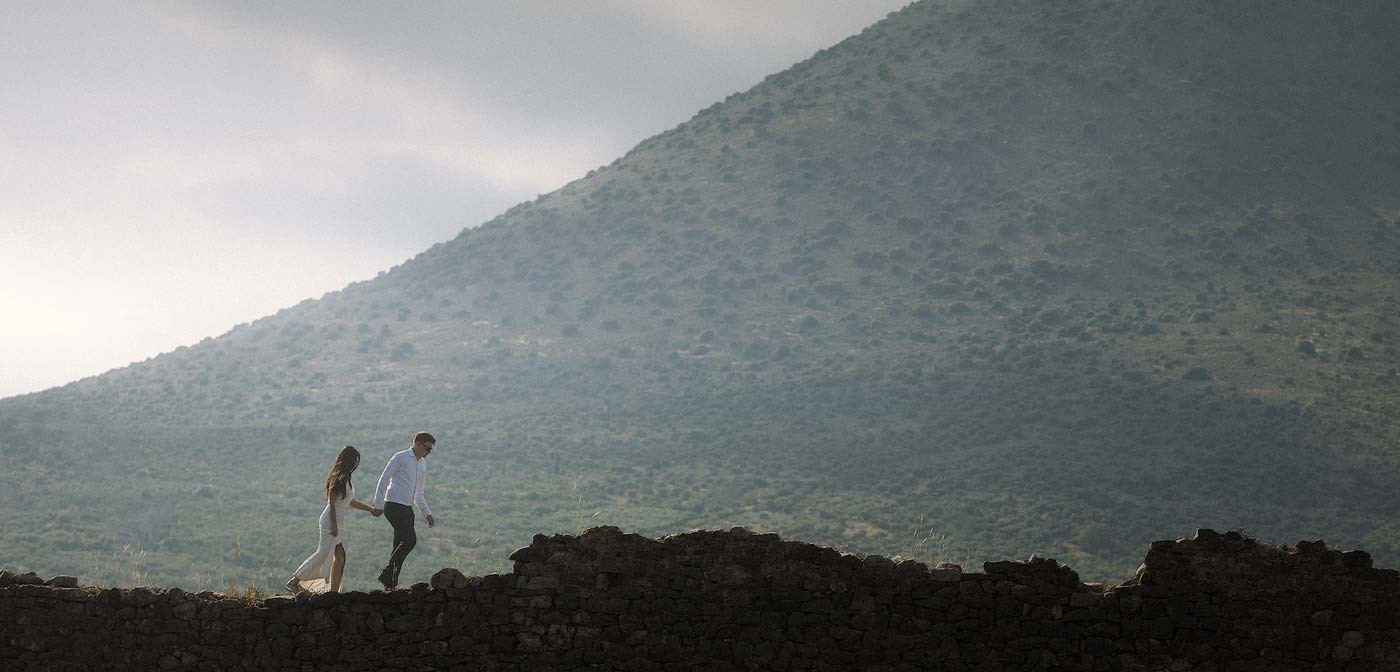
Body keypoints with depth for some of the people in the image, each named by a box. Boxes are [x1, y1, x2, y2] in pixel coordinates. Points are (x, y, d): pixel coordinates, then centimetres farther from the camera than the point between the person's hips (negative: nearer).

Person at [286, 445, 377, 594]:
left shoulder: (346, 478, 16)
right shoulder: (338, 477, -13)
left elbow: (351, 502, 27)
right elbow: (332, 502, -18)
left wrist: (370, 509, 26)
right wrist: (334, 525, -22)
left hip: (339, 522, 10)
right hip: (331, 521, -10)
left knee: (340, 557, 4)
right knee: (323, 554, -8)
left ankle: (334, 591, 3)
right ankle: (294, 581, -2)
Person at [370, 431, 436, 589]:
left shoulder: (423, 464, 18)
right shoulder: (400, 458, -5)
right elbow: (383, 480, -8)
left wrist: (427, 513, 20)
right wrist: (378, 505, -14)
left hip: (407, 508, 8)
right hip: (394, 505, -8)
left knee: (400, 546, 4)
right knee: (410, 540, -19)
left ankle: (390, 584, 7)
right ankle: (386, 574, -15)